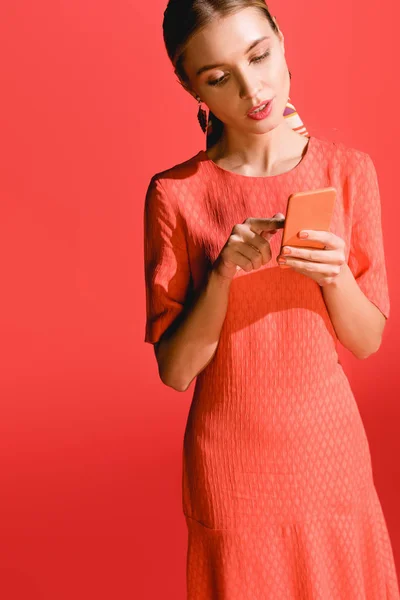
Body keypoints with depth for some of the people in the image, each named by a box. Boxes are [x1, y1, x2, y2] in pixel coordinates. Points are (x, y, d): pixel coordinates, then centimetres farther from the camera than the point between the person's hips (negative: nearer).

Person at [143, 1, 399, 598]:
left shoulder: (349, 171, -5)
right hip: (231, 459, -2)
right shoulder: (176, 193, -11)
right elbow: (175, 370, -9)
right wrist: (223, 273, -23)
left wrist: (334, 274, -20)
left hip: (330, 443, 2)